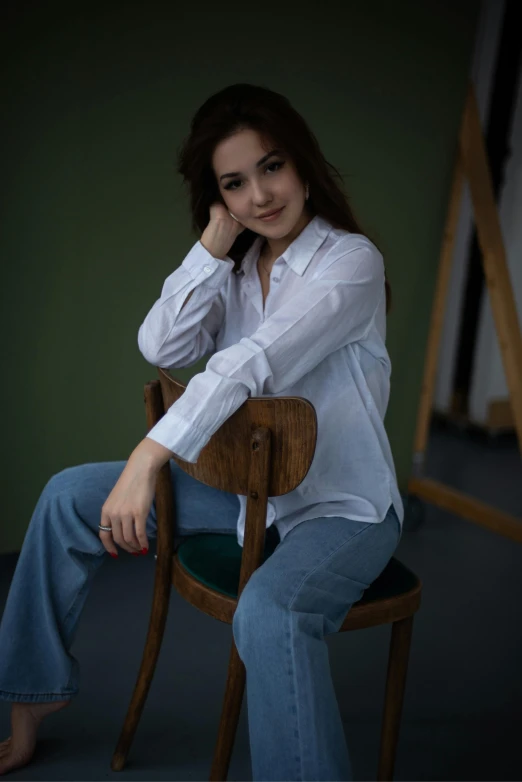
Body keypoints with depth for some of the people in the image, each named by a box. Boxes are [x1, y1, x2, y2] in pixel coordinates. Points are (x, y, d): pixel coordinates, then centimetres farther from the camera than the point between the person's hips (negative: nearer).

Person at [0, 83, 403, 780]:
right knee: (69, 497, 5)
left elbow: (251, 361, -29)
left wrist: (148, 458, -35)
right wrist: (216, 241, -13)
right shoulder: (237, 268, 6)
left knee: (268, 610, -40)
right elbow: (162, 347, -8)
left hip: (344, 506, -7)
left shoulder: (350, 260, -16)